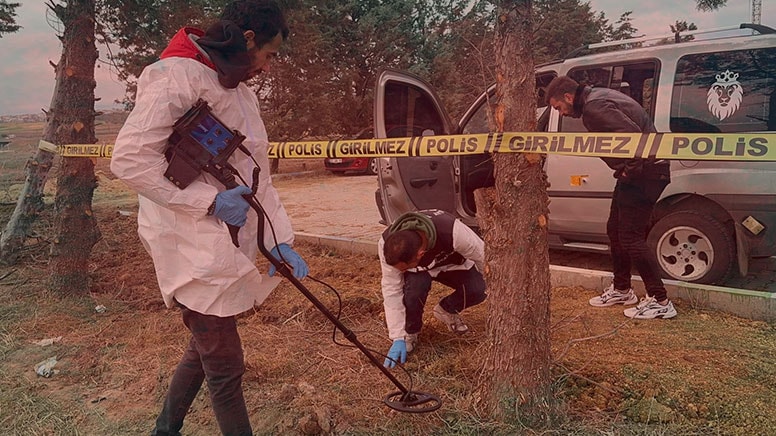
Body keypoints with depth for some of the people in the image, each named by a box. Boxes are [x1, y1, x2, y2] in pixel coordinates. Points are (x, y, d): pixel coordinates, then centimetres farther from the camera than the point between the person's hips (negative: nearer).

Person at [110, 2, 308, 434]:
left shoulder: (242, 92, 13)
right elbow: (130, 158, -22)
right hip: (195, 249, -9)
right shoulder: (176, 77, -15)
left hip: (232, 246, 9)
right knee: (225, 365, 0)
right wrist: (210, 200, -22)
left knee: (207, 347, 22)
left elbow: (257, 174, 12)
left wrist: (280, 240, 3)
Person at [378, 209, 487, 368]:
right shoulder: (386, 245, -37)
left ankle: (446, 311, 5)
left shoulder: (452, 232, -43)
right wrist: (398, 338, -27)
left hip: (452, 263, 1)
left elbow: (480, 255, -23)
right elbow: (392, 291, -29)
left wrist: (485, 283, -4)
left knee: (477, 289, -27)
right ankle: (410, 333, -5)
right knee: (415, 287, -34)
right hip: (417, 271, 0)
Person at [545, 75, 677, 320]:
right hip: (635, 173, 11)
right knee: (615, 230, 17)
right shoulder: (597, 97, 14)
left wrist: (631, 169, -18)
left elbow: (633, 135, -29)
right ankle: (622, 290, 30)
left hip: (644, 173, -11)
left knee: (630, 237, -8)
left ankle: (660, 302, 0)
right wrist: (626, 170, 11)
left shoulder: (594, 107, -19)